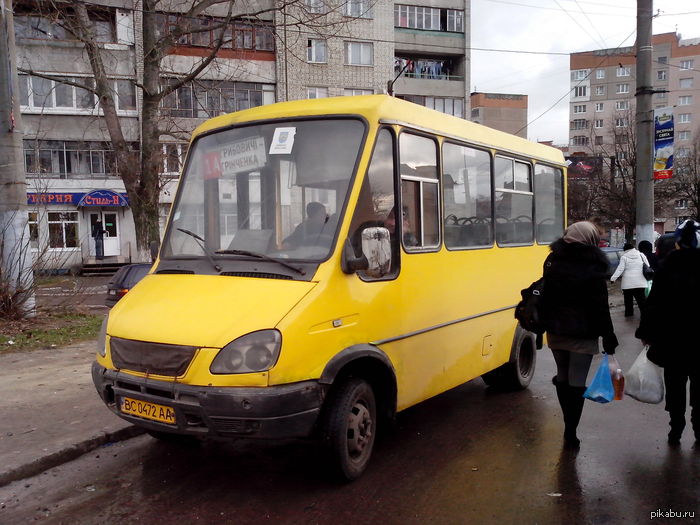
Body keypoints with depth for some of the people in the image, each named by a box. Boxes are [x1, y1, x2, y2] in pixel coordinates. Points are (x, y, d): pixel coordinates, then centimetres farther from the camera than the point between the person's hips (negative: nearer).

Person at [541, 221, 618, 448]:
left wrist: (544, 325, 18)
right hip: (582, 334, -5)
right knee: (577, 382, 1)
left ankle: (569, 425, 30)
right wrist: (609, 338, -5)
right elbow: (600, 308, -11)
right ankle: (570, 433, 5)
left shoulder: (553, 261, 2)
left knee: (563, 376, 17)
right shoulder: (593, 268, -12)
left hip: (555, 331, 5)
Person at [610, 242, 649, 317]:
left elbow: (620, 269, -11)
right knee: (641, 299, 6)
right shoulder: (641, 255, 4)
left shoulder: (624, 257, -5)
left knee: (628, 299, 12)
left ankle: (629, 312, 18)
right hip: (640, 282, 2)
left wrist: (613, 278, -9)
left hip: (628, 283, -2)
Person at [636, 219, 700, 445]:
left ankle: (676, 429, 15)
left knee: (675, 384, 11)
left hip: (672, 339, -1)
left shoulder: (667, 267, -9)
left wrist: (646, 332, -1)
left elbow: (654, 303, -9)